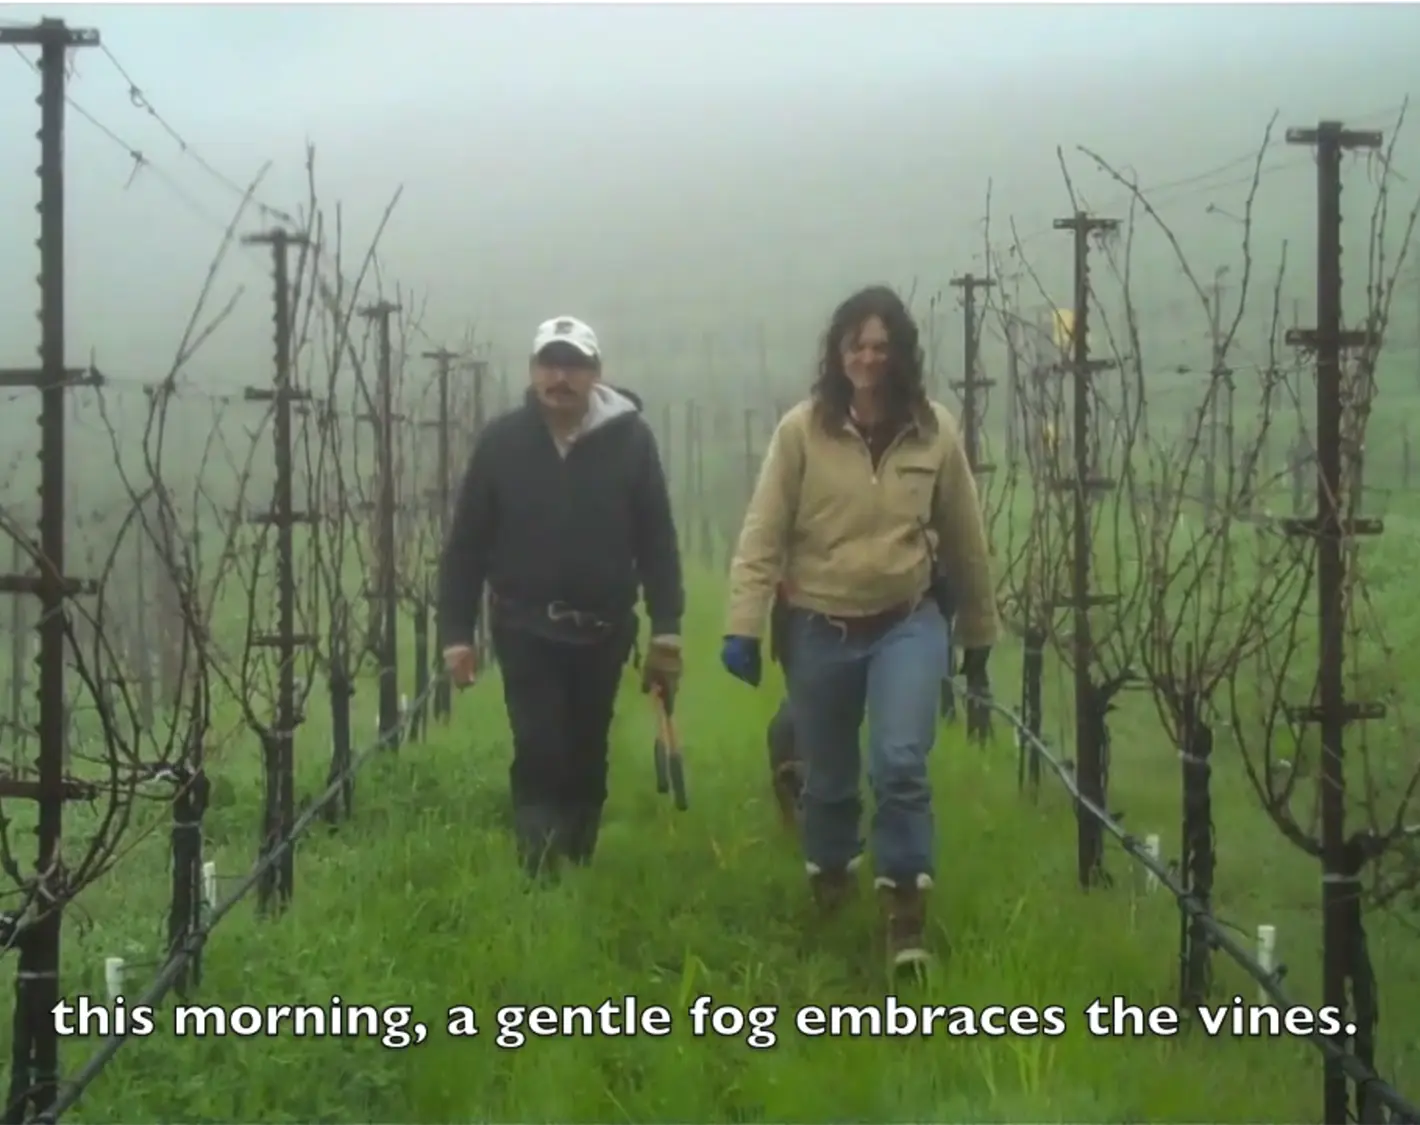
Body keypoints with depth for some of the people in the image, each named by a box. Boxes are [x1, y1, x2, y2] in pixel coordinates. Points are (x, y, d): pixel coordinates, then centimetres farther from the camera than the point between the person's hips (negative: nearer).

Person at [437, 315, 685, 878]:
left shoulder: (631, 439, -5)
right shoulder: (501, 440, -4)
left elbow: (657, 543, -3)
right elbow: (465, 544, 0)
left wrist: (667, 629, -7)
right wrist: (456, 633, -4)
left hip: (603, 631, 1)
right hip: (526, 629, -1)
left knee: (587, 759, 11)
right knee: (540, 754, -8)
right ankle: (541, 878, -3)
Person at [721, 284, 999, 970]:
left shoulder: (935, 431, -2)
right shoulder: (801, 430, -9)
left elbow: (964, 539, 7)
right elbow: (763, 534, -9)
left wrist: (979, 636, 13)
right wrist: (743, 627, -17)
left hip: (908, 623, 0)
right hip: (820, 630, 0)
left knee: (900, 764, -16)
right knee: (829, 778, 13)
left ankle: (905, 912, -5)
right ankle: (828, 891, 35)